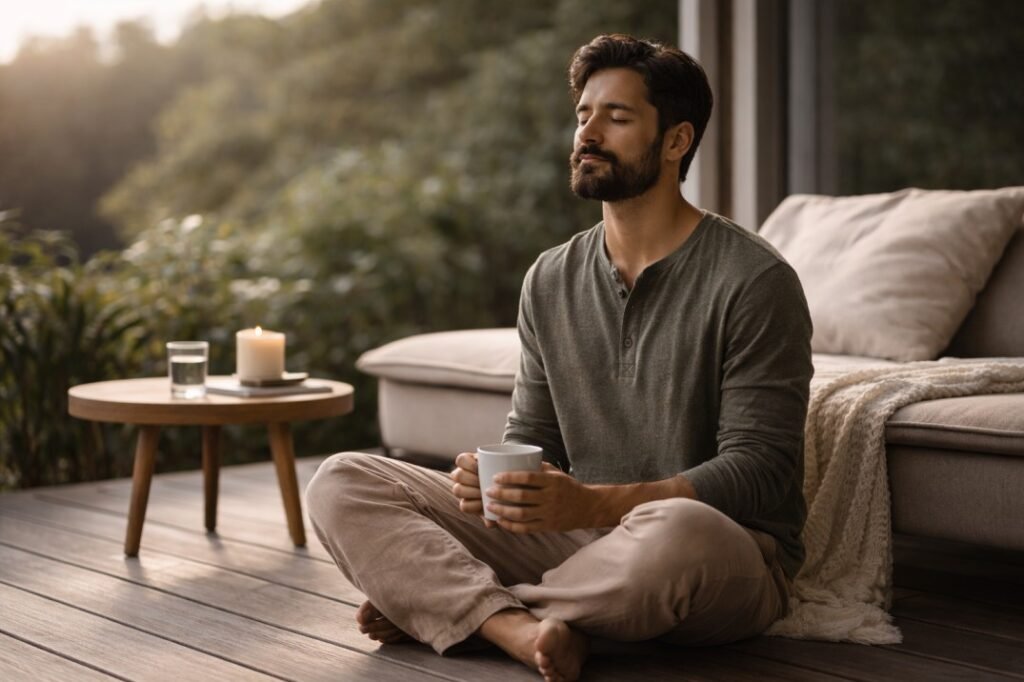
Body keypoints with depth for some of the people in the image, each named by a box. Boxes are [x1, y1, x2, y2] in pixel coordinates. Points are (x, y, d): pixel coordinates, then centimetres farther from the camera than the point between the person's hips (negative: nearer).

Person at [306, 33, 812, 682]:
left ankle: (445, 604, -17)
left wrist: (593, 504, -27)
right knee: (342, 482, -6)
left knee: (676, 532, -43)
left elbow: (759, 470, -15)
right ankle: (521, 629, -28)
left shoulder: (753, 281, -10)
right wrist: (491, 480, -11)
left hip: (732, 555, -5)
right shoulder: (551, 281, 9)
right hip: (578, 536, 5)